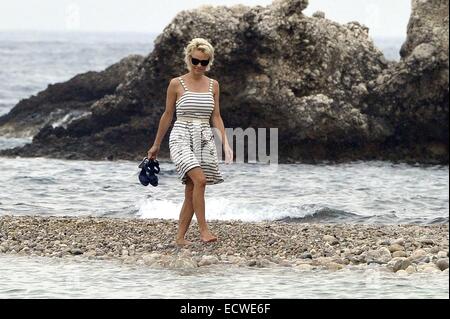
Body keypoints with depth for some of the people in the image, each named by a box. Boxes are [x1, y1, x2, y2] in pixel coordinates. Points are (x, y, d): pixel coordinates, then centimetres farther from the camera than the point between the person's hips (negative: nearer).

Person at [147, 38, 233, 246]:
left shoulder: (213, 85, 10)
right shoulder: (176, 84, -1)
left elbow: (216, 117, 13)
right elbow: (167, 115, 7)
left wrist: (225, 143, 2)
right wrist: (156, 145, 12)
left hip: (204, 140, 4)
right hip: (182, 137, -4)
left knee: (191, 191, 1)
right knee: (200, 180, -25)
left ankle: (180, 236, 10)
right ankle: (203, 229, -23)